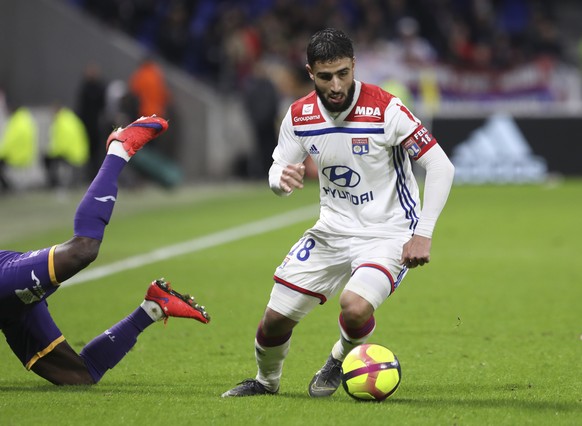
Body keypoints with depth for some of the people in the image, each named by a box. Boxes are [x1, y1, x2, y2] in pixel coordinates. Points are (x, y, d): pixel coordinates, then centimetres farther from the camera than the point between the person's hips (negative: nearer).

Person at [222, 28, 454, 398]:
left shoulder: (385, 109, -21)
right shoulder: (299, 116, -5)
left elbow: (441, 167, -18)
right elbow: (278, 172, 6)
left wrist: (423, 234, -23)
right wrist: (282, 180, -20)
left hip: (389, 233, -5)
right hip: (333, 230, 5)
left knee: (355, 306, -31)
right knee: (276, 318, 0)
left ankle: (342, 360, 5)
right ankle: (266, 381, 33)